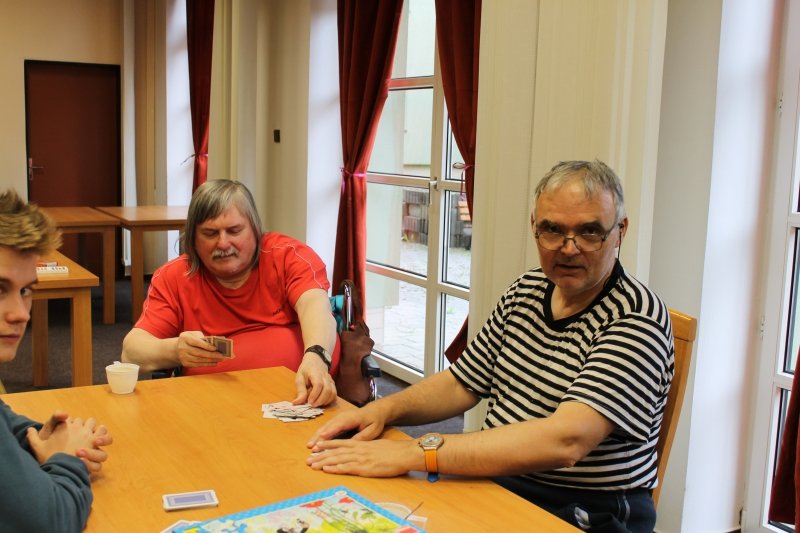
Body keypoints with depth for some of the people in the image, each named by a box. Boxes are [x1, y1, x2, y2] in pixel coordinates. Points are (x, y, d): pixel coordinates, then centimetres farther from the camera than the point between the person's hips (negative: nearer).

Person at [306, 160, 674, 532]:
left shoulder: (637, 317, -17)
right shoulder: (527, 290, 6)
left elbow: (564, 441, -29)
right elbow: (461, 384, 12)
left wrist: (413, 453, -32)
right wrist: (385, 409, -7)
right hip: (498, 486, 6)